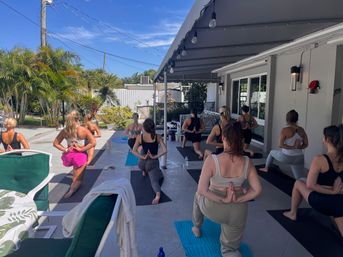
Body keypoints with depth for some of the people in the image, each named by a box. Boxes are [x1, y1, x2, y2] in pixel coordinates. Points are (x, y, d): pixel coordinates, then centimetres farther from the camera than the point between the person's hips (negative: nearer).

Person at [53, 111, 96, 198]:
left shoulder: (64, 131, -4)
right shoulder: (83, 130, -14)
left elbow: (55, 143, 4)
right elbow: (93, 142, -18)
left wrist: (65, 149, 0)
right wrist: (81, 149, -14)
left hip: (69, 155, 4)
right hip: (80, 155, -4)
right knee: (78, 180, 6)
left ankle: (74, 182, 39)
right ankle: (72, 189, -21)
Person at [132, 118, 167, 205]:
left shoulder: (140, 137, -12)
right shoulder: (158, 137, -11)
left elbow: (134, 151, -15)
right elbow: (164, 150, -17)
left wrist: (143, 157, -13)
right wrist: (155, 156, -11)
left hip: (143, 162, 2)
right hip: (153, 161, -2)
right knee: (154, 179, 0)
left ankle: (144, 172, 57)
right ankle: (158, 193, -33)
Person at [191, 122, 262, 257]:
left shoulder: (212, 160, -24)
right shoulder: (247, 162, -13)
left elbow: (202, 190, -24)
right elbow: (257, 190, -9)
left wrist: (223, 200, -16)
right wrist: (238, 199, -9)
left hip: (212, 208, -2)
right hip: (237, 213, 2)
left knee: (198, 195, 36)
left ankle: (196, 228, 56)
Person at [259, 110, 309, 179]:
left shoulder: (285, 130, -15)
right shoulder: (302, 130, 1)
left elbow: (280, 145, -18)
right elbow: (306, 144, 8)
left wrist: (293, 147, -14)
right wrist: (298, 147, -2)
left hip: (286, 157, -3)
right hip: (299, 158, 3)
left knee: (272, 152, 29)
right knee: (299, 179, 10)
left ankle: (266, 168, 46)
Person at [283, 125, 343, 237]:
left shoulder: (320, 159, -21)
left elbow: (310, 185, -19)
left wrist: (331, 191, -11)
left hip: (320, 201, -4)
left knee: (298, 183, 22)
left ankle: (293, 214, 37)